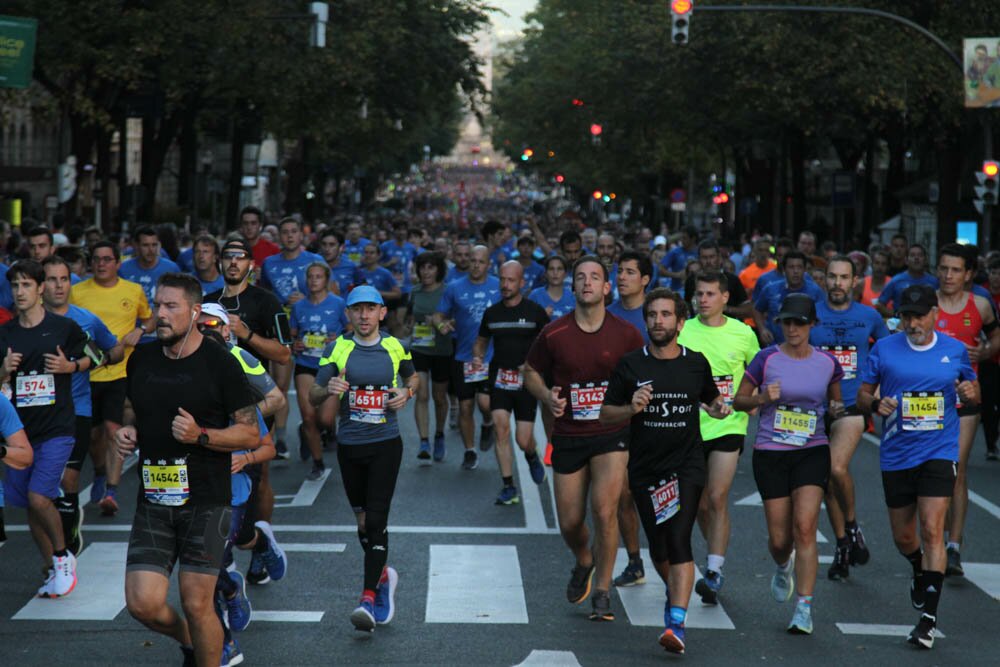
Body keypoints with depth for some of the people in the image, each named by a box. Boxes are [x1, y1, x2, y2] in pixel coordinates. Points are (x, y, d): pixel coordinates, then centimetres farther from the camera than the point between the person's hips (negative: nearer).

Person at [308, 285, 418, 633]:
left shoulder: (394, 347, 4)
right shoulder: (337, 349, 1)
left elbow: (413, 377, 22)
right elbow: (313, 394, 0)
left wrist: (406, 392, 0)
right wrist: (328, 389, -23)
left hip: (386, 444, -1)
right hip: (350, 445, 2)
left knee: (376, 520, -12)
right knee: (362, 520, 12)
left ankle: (369, 598, -15)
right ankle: (382, 575, 37)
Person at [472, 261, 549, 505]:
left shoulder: (535, 311, -2)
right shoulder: (492, 312, 8)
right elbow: (481, 341, 20)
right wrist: (477, 357, -2)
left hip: (526, 381, -2)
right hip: (499, 378, 2)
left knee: (523, 440, -5)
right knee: (501, 426, -17)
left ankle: (532, 457, 35)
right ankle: (508, 487, -10)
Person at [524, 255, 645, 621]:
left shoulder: (626, 334, -3)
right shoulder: (554, 334, -4)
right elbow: (531, 372, 11)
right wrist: (547, 396, -8)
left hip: (612, 434, -1)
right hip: (569, 436, 2)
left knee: (605, 511, -16)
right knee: (570, 522, 6)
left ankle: (601, 592, 0)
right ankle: (583, 563, 41)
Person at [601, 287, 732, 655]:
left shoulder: (696, 363, 4)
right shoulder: (630, 365, 0)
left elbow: (711, 398, 21)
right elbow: (606, 412, 4)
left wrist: (719, 408, -1)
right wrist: (631, 408, -16)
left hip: (686, 465, -1)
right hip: (644, 469, 1)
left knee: (679, 541, -16)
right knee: (658, 548, 9)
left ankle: (677, 623, -21)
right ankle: (674, 592, 42)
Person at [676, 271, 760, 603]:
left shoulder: (743, 333, 0)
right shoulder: (682, 332, -2)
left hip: (728, 427, -2)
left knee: (717, 499, -13)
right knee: (699, 504, 10)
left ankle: (714, 572, -11)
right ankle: (717, 556, 31)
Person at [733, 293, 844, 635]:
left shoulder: (827, 363, 2)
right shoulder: (767, 359, -3)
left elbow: (835, 401, 19)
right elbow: (739, 400, 4)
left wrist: (838, 408, -5)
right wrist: (763, 398, -16)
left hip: (812, 451, 0)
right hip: (770, 453, 0)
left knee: (805, 527, -16)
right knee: (780, 538, 4)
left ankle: (804, 608, -12)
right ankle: (784, 567, 42)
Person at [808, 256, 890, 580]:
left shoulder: (869, 317, 3)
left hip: (852, 406, -2)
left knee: (837, 468, -23)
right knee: (827, 480, 7)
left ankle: (852, 525, 2)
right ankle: (843, 546, 21)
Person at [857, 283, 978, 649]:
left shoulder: (955, 350, 2)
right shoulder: (884, 350, 0)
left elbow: (972, 391, 15)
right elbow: (863, 392, 7)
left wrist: (971, 392, -8)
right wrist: (875, 404, -15)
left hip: (939, 453, -2)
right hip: (896, 455, 2)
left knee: (932, 531, -13)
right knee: (903, 536, 13)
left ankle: (929, 617, -11)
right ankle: (920, 571, 48)